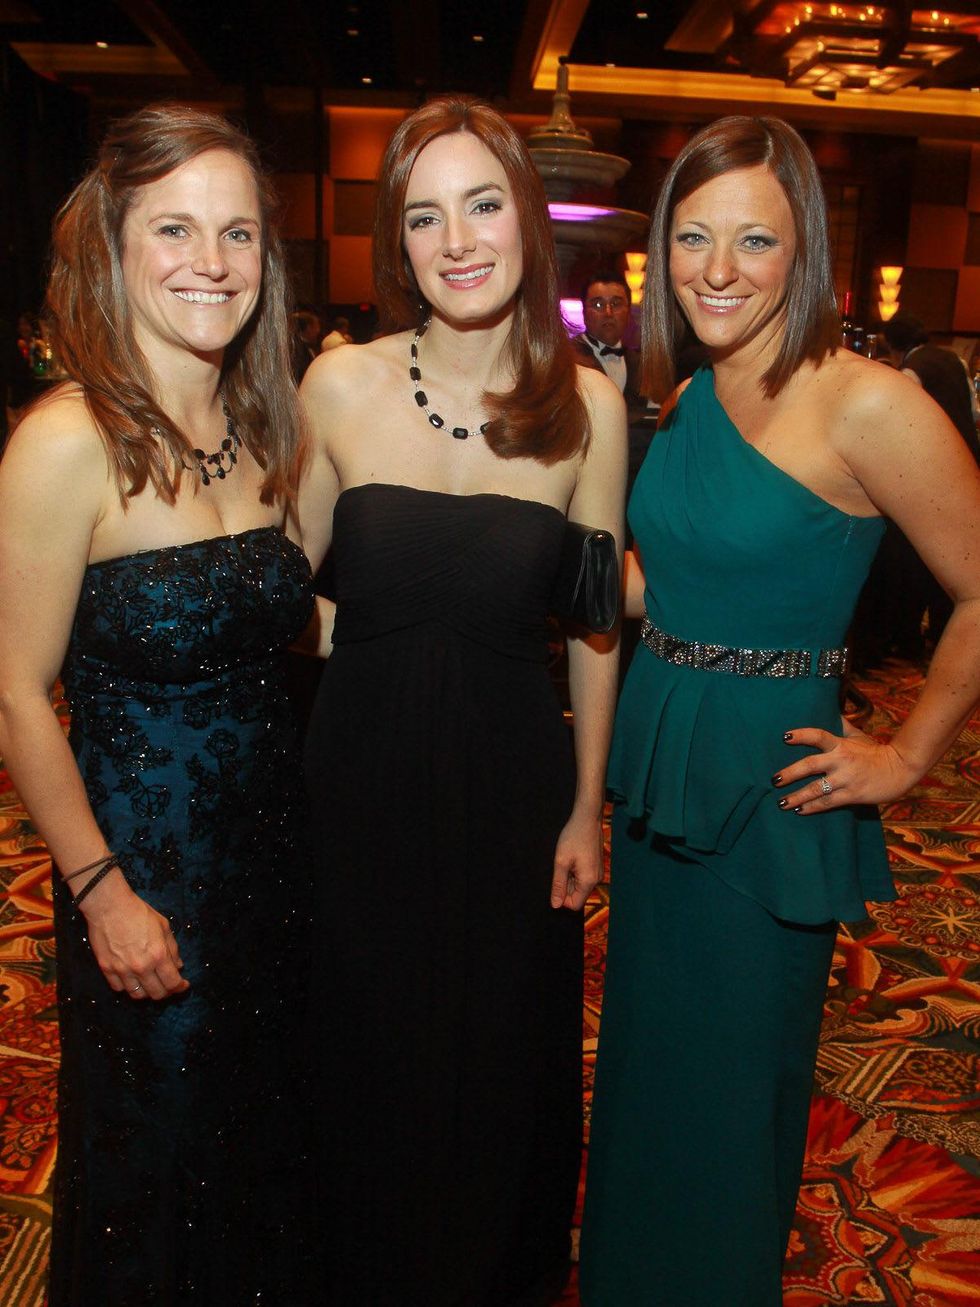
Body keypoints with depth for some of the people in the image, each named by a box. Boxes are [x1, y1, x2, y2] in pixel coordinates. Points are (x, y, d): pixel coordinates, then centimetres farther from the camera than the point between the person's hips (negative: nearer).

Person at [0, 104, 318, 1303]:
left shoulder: (263, 430, 2)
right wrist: (101, 892, -13)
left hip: (278, 843, 6)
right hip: (145, 863, -6)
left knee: (277, 1134, 25)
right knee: (155, 1171, 17)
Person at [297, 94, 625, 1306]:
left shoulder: (587, 407, -6)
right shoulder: (340, 385, -7)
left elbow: (594, 625, 0)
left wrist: (585, 808, 2)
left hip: (512, 784, 1)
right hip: (360, 778, 0)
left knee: (501, 1064, 20)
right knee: (367, 1063, 18)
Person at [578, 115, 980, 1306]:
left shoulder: (868, 405, -16)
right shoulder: (690, 400, 5)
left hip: (769, 795, -7)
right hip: (658, 771, 7)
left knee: (728, 1092, 12)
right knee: (644, 1063, 23)